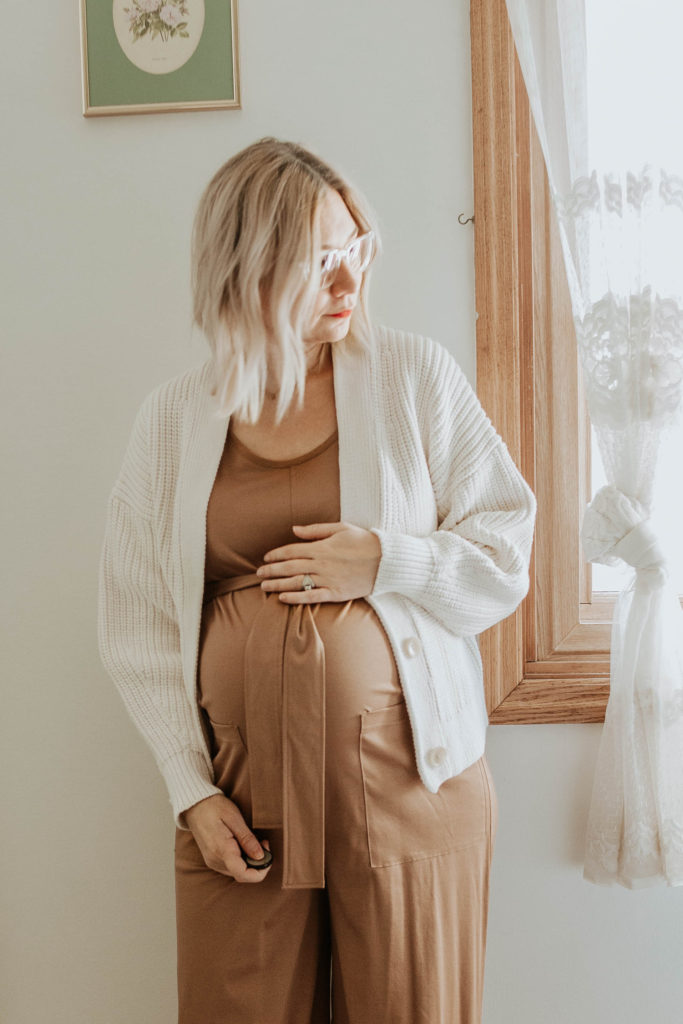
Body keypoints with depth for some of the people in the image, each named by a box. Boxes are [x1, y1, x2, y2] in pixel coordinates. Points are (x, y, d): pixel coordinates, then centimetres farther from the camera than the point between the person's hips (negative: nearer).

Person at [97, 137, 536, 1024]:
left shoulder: (417, 376, 0)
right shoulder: (172, 419, 3)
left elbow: (509, 556, 2)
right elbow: (139, 621, 5)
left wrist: (384, 562, -14)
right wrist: (190, 787, -1)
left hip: (408, 780, -1)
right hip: (241, 792, 1)